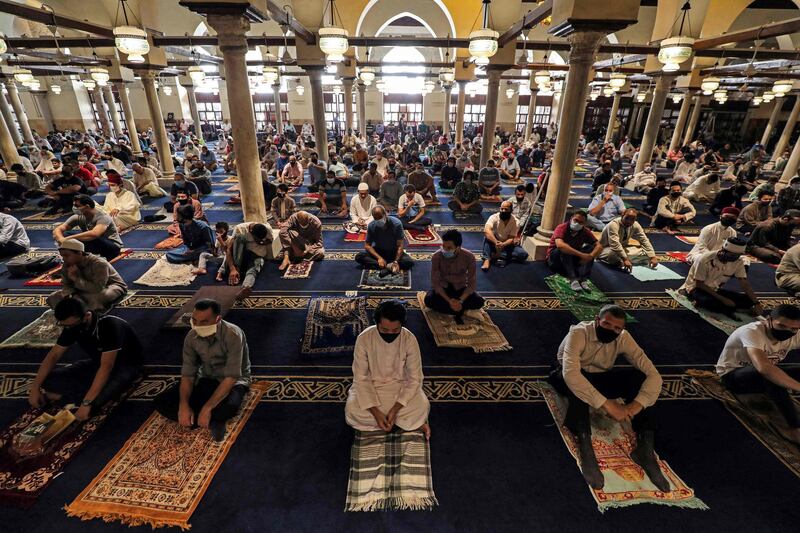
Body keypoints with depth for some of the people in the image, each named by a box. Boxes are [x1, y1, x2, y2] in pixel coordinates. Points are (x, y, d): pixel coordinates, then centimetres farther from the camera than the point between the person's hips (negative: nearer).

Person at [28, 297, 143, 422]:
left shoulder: (109, 326, -31)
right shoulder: (71, 325, -9)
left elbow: (106, 367, -34)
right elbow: (54, 355, 2)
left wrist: (86, 403, -35)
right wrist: (35, 388, -4)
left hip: (127, 365, -8)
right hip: (99, 362, 8)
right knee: (49, 379, -10)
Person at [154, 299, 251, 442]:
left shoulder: (233, 335, -29)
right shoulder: (191, 337, -11)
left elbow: (231, 377, -30)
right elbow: (187, 374, -7)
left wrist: (207, 408, -34)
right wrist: (183, 405, -22)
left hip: (233, 381, -5)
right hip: (206, 379, 6)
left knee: (228, 407, -38)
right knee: (161, 402, -12)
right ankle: (212, 421, -13)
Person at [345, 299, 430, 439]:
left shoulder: (410, 339, -20)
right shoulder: (364, 339, -21)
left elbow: (415, 379, -16)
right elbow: (361, 378, -17)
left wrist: (395, 409, -26)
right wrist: (376, 412, -27)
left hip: (401, 385, -1)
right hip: (371, 386, 2)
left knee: (421, 407, -30)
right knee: (352, 410, -27)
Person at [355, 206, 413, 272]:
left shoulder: (396, 223, -21)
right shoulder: (371, 226, -16)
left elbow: (400, 245, -19)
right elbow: (367, 245, -12)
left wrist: (396, 261, -33)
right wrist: (379, 258, -27)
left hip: (394, 251, -1)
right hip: (378, 251, 2)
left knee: (409, 262, -28)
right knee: (359, 257, -26)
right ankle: (388, 266, -32)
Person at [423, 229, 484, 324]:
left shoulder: (469, 257, -22)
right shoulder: (436, 257, -23)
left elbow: (472, 283, -17)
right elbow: (435, 283, -20)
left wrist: (460, 301, -30)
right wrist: (449, 300, -31)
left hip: (460, 288, 0)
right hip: (442, 288, 0)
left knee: (479, 302, -24)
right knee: (429, 300, -30)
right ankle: (459, 310, -14)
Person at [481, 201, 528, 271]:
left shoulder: (515, 222, -13)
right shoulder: (494, 217, -18)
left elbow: (511, 238, -17)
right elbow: (486, 230, -35)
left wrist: (503, 244, -39)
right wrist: (496, 242, -49)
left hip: (508, 244, 2)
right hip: (495, 243, -2)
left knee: (524, 254, -23)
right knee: (487, 236, -32)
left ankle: (496, 255, -28)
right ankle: (487, 260, -39)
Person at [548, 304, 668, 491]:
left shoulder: (624, 338, -19)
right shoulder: (579, 333, -33)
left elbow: (654, 375, -23)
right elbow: (571, 374, -48)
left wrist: (636, 406, -39)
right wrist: (607, 404, -50)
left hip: (600, 378, 4)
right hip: (568, 378, -4)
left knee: (640, 377, -21)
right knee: (576, 384, -40)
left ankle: (645, 447, -22)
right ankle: (585, 446, -38)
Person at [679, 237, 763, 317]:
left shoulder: (738, 262, -8)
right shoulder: (706, 260, -25)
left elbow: (745, 284, -3)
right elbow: (699, 284, -22)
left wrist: (756, 303, -14)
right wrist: (722, 299, -25)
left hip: (715, 290, 6)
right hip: (697, 288, -6)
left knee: (747, 300, -12)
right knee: (711, 302, -38)